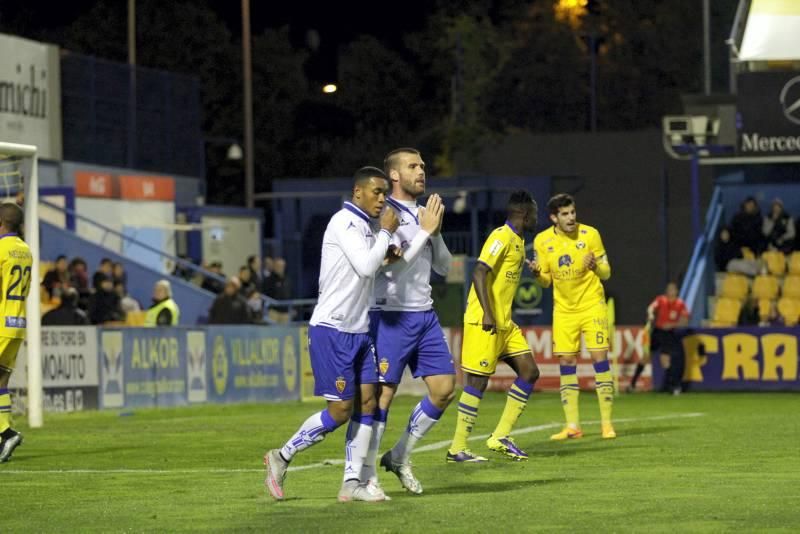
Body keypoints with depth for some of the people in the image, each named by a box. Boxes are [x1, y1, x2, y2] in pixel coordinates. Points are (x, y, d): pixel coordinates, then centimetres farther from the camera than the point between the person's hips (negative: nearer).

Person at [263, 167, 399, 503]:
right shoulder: (344, 222, -13)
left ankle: (352, 482, 2)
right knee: (340, 409, -8)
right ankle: (282, 457, 7)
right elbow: (366, 267, -22)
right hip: (332, 329, -9)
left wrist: (388, 255, 6)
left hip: (358, 330, 9)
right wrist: (386, 232, -10)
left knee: (367, 403, 0)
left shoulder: (367, 228, 15)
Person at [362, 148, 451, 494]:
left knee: (444, 389, 3)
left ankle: (399, 457, 17)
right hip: (392, 317, -8)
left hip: (425, 315, 8)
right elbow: (393, 265, -19)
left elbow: (443, 267, 16)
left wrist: (435, 231, 0)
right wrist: (425, 230, -15)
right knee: (382, 394, -6)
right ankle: (366, 477, 0)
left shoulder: (423, 215, 14)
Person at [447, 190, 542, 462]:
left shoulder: (517, 241, 16)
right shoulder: (502, 237, -13)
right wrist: (487, 314, -27)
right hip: (484, 322, -10)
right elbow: (479, 273, -22)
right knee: (477, 380, -7)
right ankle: (457, 448, -2)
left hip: (504, 323, 10)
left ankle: (500, 436, 9)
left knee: (529, 371, 5)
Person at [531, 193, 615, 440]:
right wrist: (537, 274, -17)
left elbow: (606, 273, -3)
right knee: (566, 362, 0)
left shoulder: (590, 234, -9)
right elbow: (546, 281, 5)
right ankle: (572, 426, 5)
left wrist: (595, 266, -25)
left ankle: (607, 423, -2)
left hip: (592, 305, -2)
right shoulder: (542, 241, -3)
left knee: (600, 358, -8)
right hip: (564, 309, 2)